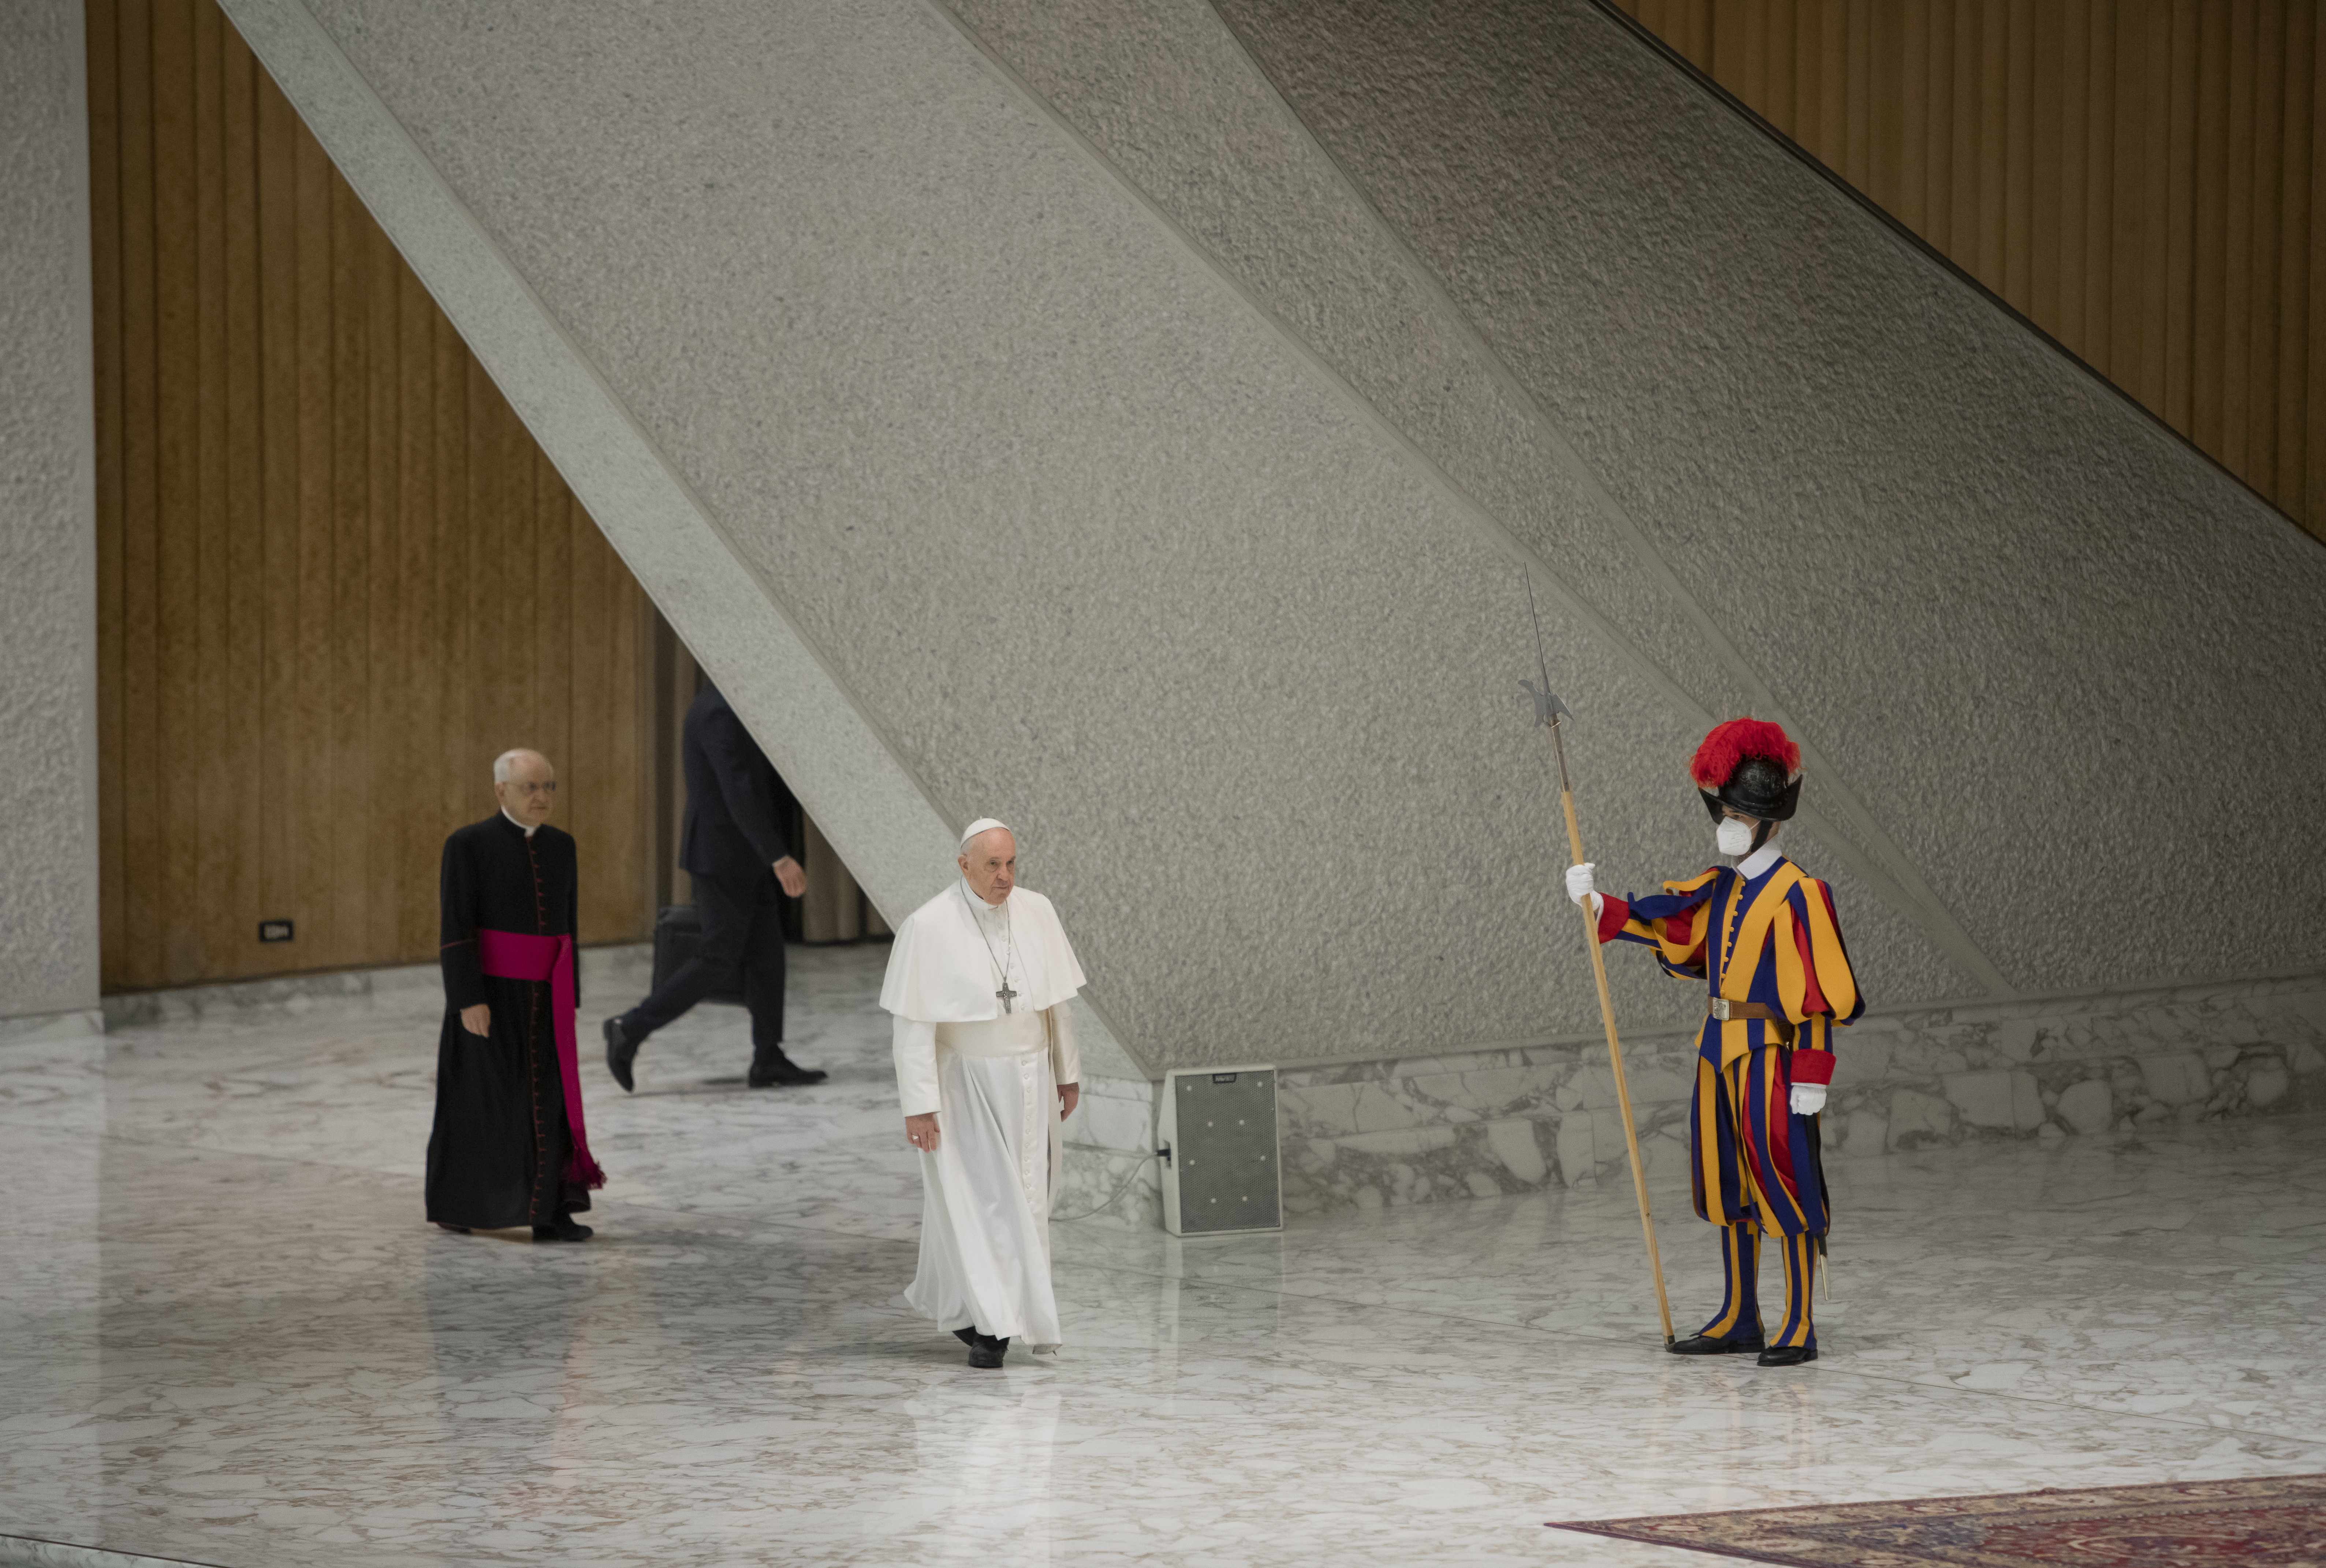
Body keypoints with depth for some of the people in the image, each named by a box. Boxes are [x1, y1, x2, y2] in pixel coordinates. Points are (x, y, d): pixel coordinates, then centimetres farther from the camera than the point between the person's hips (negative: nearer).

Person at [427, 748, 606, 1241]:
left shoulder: (560, 847, 8)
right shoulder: (469, 845, -10)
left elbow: (566, 925, 13)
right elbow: (456, 927, -13)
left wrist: (569, 999, 12)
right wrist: (469, 1000, -19)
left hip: (542, 997, 5)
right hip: (488, 993, -5)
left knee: (547, 1101, -2)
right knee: (475, 1100, 5)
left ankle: (549, 1214, -3)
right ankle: (453, 1202, 21)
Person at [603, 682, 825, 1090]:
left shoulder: (718, 704, 11)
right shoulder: (719, 714, -21)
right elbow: (739, 794, -28)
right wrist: (779, 858, -31)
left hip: (740, 857, 10)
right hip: (723, 856, -10)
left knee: (766, 952, 8)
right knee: (720, 958, -6)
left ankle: (769, 1059, 9)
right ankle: (632, 1029, -1)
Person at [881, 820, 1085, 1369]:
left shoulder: (1037, 913, -1)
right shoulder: (929, 927, -15)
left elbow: (1055, 999, 10)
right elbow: (913, 1024, -14)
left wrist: (1067, 1072, 12)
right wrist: (918, 1106, -17)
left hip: (1029, 1085, 5)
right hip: (964, 1087, -5)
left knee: (1024, 1199, 9)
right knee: (976, 1202, -5)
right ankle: (990, 1323, 1)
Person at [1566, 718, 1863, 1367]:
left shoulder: (1798, 895, -11)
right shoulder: (1720, 889, 12)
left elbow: (1821, 993, -14)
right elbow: (1663, 924, 8)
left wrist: (1811, 1075, -18)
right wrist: (1598, 904, -7)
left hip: (1770, 1056, -8)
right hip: (1720, 1050, 8)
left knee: (1784, 1182, -6)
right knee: (1729, 1184, 13)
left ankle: (1798, 1329, -2)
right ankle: (1740, 1319, 22)